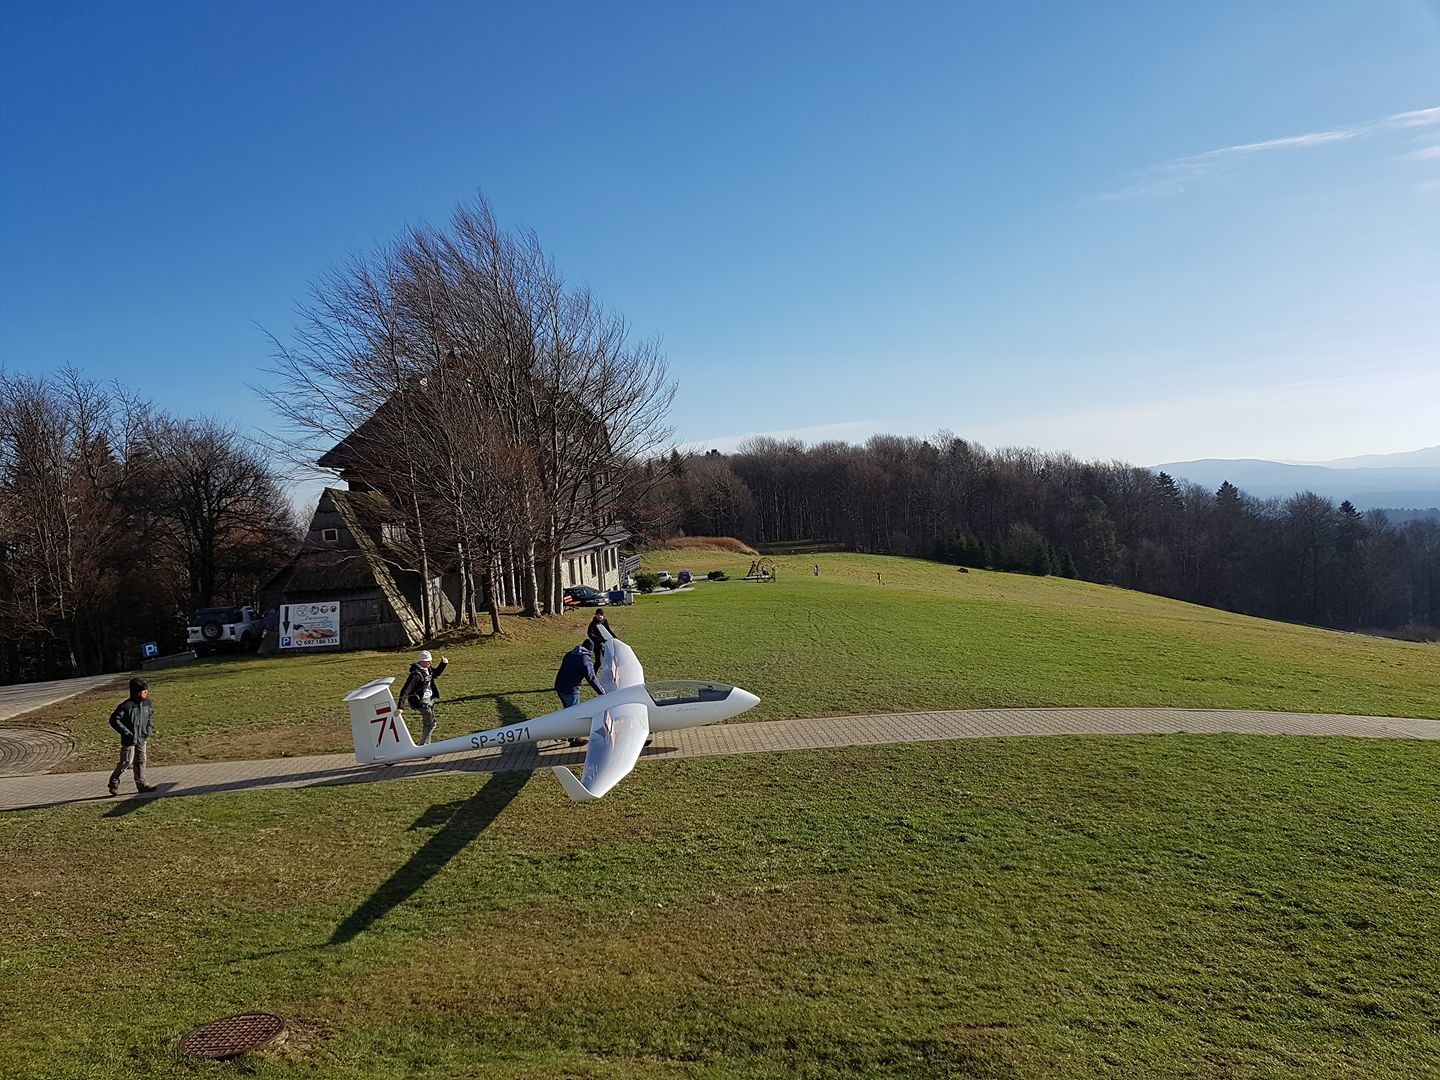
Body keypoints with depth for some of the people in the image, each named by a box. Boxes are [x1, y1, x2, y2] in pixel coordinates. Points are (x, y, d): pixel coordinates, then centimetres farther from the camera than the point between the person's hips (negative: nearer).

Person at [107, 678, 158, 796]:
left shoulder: (146, 703, 2)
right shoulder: (126, 705, -19)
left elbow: (151, 715, 20)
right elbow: (114, 720, -16)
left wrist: (149, 728, 7)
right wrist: (125, 732, -17)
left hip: (142, 738, 6)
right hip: (129, 740, -6)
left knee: (141, 761, 9)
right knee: (127, 762, -1)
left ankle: (141, 784, 16)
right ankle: (113, 784, 16)